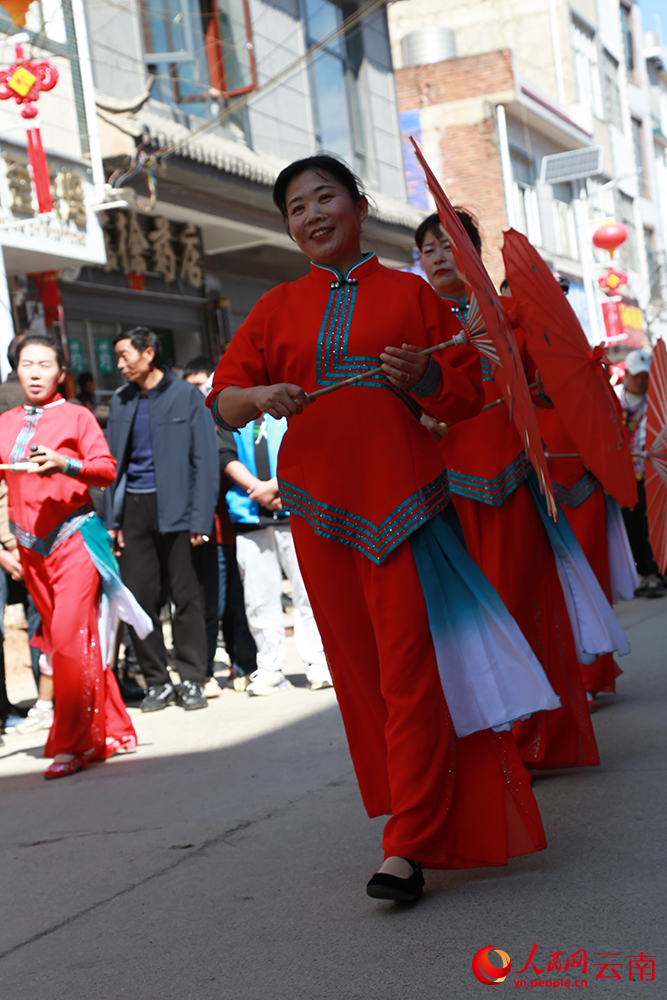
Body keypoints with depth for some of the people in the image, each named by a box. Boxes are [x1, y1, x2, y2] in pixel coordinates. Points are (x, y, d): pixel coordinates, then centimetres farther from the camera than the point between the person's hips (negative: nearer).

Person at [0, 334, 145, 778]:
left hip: (75, 538, -5)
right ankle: (111, 732, 17)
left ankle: (72, 744, -9)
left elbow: (107, 469, -6)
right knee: (59, 640, 7)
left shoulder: (76, 417, 1)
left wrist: (65, 464, -22)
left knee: (70, 637, -15)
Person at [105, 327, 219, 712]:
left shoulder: (187, 396, 0)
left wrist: (200, 520, -10)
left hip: (174, 508, -4)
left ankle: (192, 680, 9)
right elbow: (113, 462, 14)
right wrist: (113, 519, 6)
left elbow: (205, 460, -3)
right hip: (134, 507, 4)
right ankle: (157, 681, 13)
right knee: (139, 598, 2)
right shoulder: (121, 401, 12)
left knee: (186, 596, -1)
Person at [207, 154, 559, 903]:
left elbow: (469, 392, 8)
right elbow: (220, 400, 9)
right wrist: (258, 397, -13)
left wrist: (423, 379, -13)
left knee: (411, 670, -9)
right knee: (360, 671, 6)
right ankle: (420, 811, 21)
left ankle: (409, 847, -7)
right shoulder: (277, 309, 13)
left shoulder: (409, 294, 8)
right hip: (320, 508, 3)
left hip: (402, 499, -3)